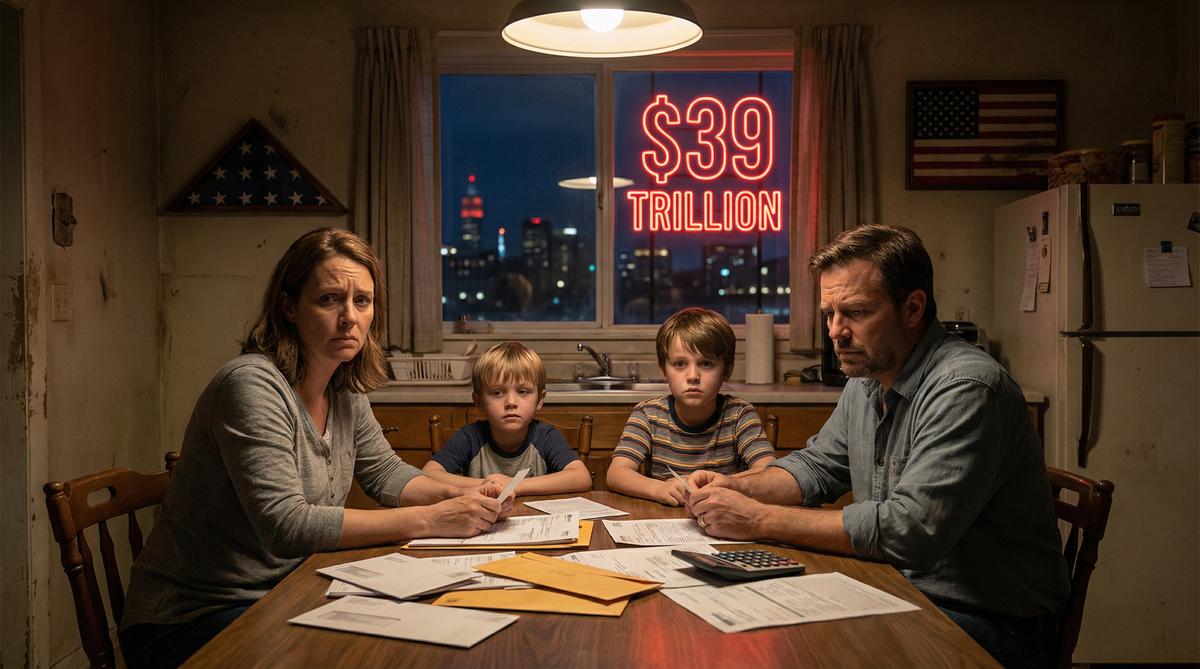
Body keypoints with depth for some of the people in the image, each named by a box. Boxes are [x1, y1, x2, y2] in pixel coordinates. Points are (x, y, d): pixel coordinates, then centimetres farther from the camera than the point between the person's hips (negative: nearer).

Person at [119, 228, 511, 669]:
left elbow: (385, 472, 13)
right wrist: (429, 519, -30)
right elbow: (285, 525, -30)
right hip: (193, 622, -7)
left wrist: (454, 496, -9)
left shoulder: (345, 392, 3)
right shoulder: (253, 385, -23)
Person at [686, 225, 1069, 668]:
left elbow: (910, 530, -31)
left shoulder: (965, 389, -24)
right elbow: (818, 465, 18)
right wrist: (740, 489, -4)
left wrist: (760, 519, -26)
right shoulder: (867, 379, 6)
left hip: (986, 620, -8)